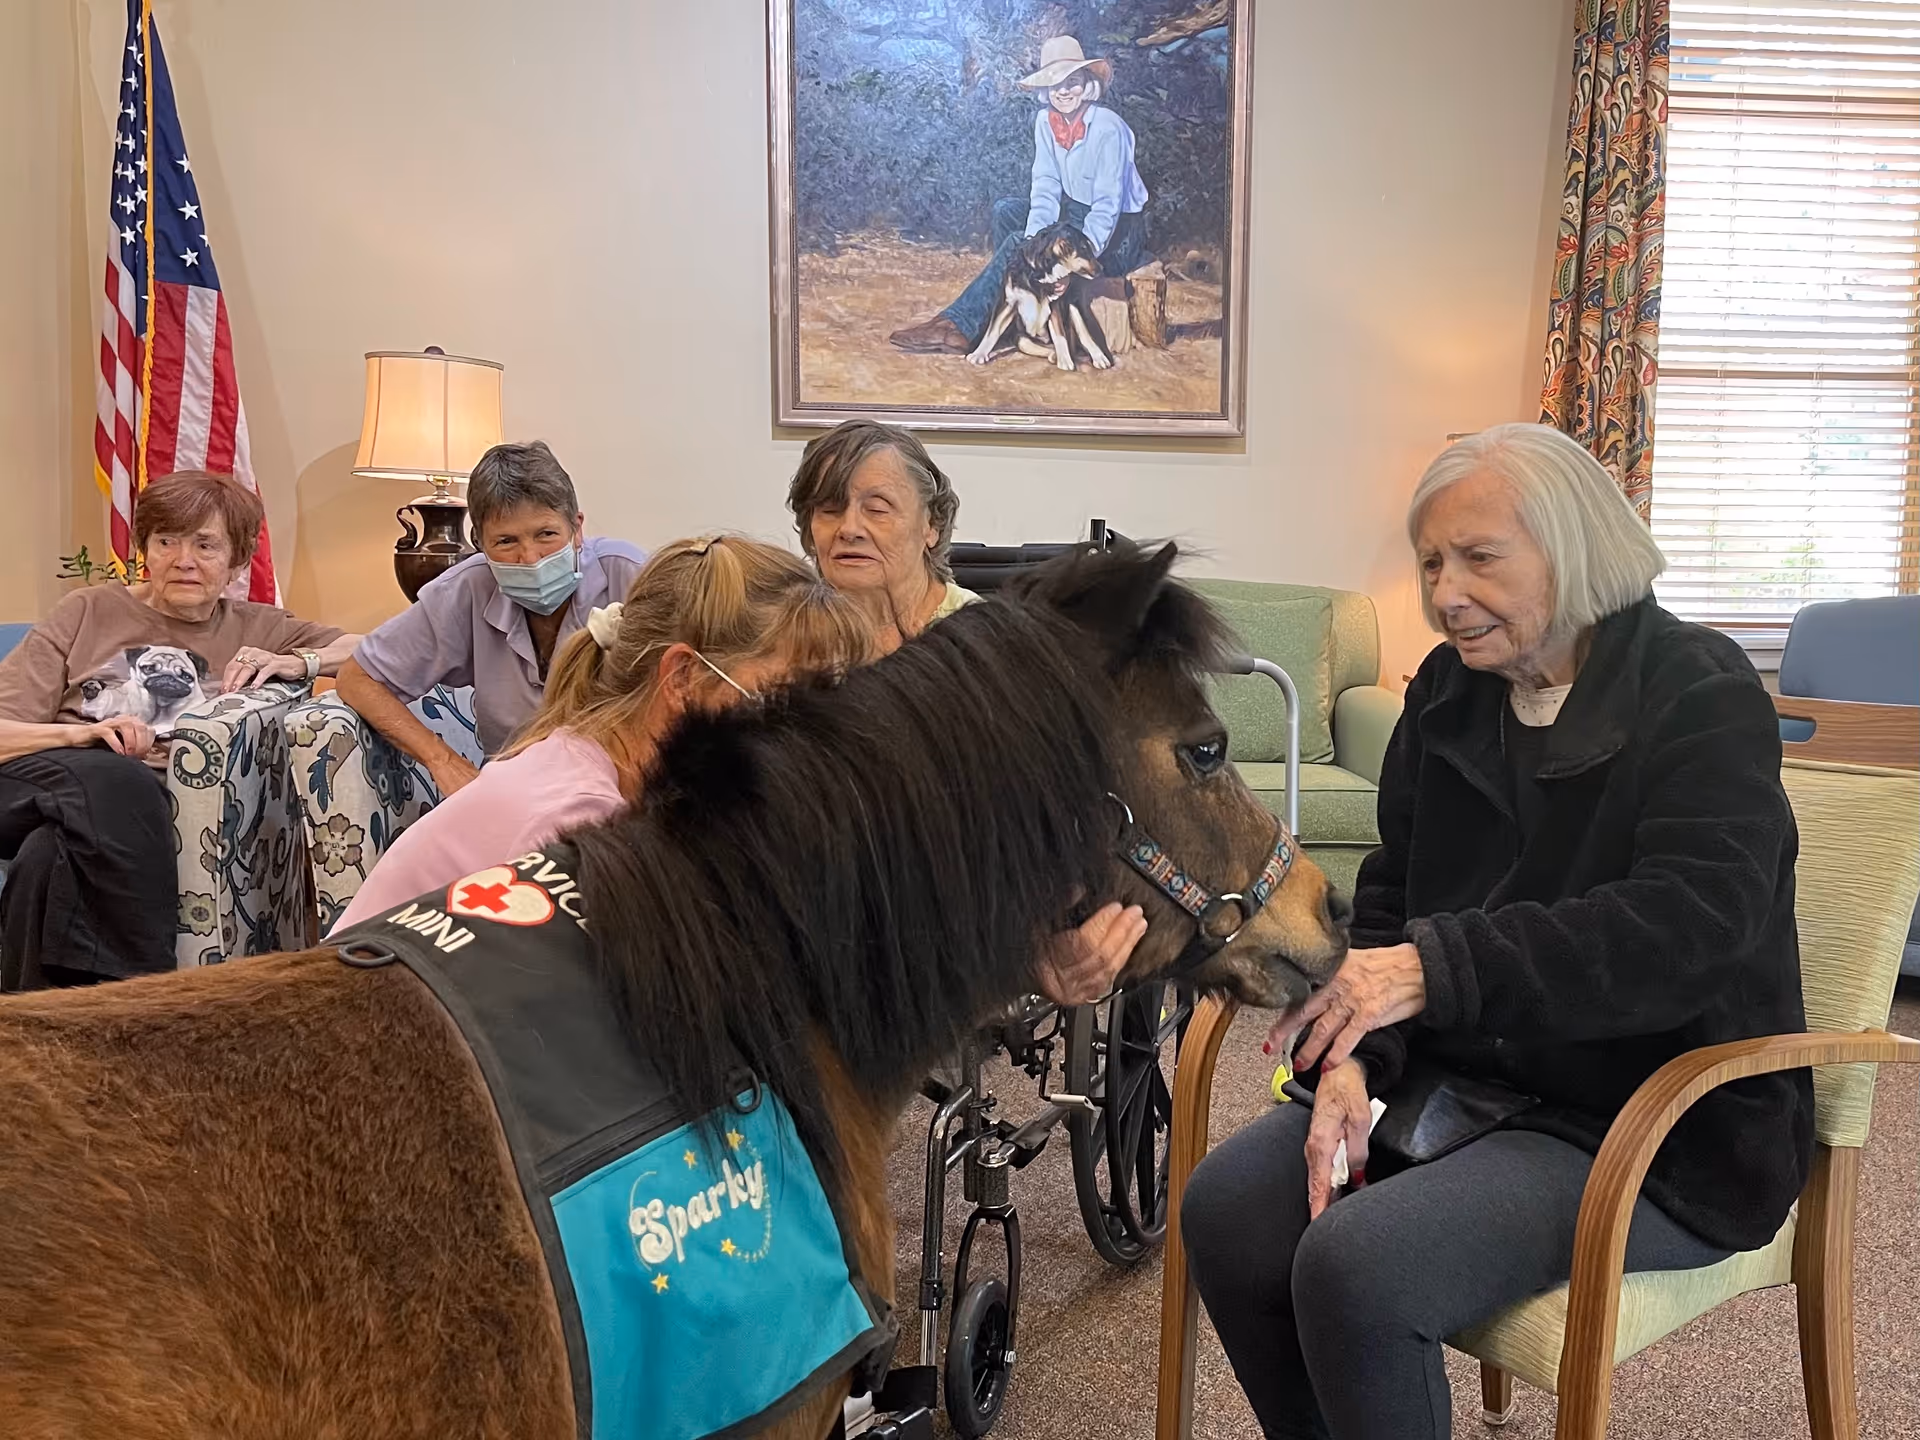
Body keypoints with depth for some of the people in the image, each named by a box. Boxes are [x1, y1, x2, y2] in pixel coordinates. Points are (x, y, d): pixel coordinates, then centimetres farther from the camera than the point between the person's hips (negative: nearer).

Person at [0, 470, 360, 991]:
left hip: (159, 811, 0)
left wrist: (295, 663, -4)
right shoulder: (87, 612, 17)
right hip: (45, 783, 0)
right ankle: (150, 983, -31)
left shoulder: (254, 629, 21)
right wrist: (82, 734, -12)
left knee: (51, 855, -36)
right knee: (115, 778, -37)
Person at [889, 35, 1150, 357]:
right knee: (1004, 211, 1)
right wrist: (1034, 240, -19)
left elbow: (1108, 205, -23)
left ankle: (958, 327, -23)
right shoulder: (1046, 120, -1)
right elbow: (1046, 187, -4)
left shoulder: (1109, 129, -21)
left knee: (1016, 245, -21)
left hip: (1117, 234, -8)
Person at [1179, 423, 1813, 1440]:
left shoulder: (1703, 694, -12)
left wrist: (1436, 967, -35)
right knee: (1225, 1210, -13)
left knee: (1355, 1266, -27)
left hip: (1657, 1132, -6)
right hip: (1464, 1079, 7)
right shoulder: (1450, 688, 8)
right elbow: (1390, 894, 9)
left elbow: (1693, 919, -27)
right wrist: (1353, 1054, -10)